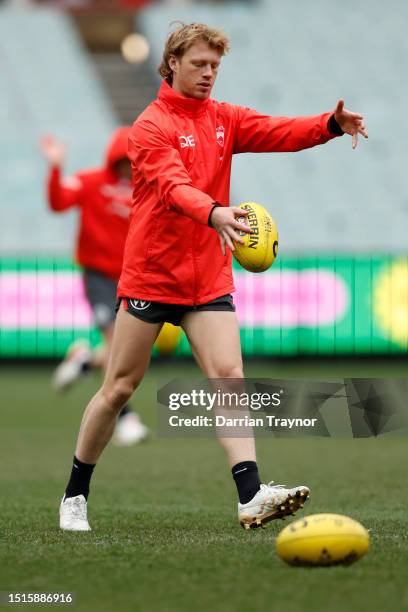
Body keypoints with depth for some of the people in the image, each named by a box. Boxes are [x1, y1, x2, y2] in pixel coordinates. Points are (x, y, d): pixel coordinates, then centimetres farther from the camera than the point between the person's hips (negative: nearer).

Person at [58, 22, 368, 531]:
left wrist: (331, 125, -27)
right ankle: (75, 495, 18)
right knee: (119, 388, 3)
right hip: (149, 276, -5)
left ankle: (251, 498, -20)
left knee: (228, 376, -10)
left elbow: (281, 132, -7)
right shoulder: (151, 126, -10)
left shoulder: (224, 120, 9)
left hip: (209, 280, 5)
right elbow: (173, 185, -28)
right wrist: (213, 213, -48)